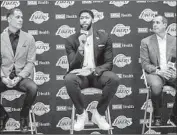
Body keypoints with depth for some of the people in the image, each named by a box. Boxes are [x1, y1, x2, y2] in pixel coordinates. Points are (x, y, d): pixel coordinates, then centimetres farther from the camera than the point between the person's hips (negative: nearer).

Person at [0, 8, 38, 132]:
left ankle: (24, 115, -3)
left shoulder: (29, 38, 3)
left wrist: (19, 77, -15)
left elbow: (30, 62, -2)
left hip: (22, 77, 0)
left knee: (33, 88, -33)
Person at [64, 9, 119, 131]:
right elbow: (73, 66, -8)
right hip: (80, 74, 0)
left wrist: (96, 70, -22)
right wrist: (81, 47, -23)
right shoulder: (71, 40, 0)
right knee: (69, 79, -35)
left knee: (114, 79, -32)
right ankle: (82, 114, -12)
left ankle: (99, 114, -11)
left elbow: (109, 63, 0)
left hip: (97, 74, 1)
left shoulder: (104, 37, 2)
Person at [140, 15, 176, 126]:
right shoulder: (146, 42, 5)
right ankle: (157, 117, -13)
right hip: (154, 73, -2)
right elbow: (145, 64, 0)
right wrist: (158, 71, -17)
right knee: (156, 85, -37)